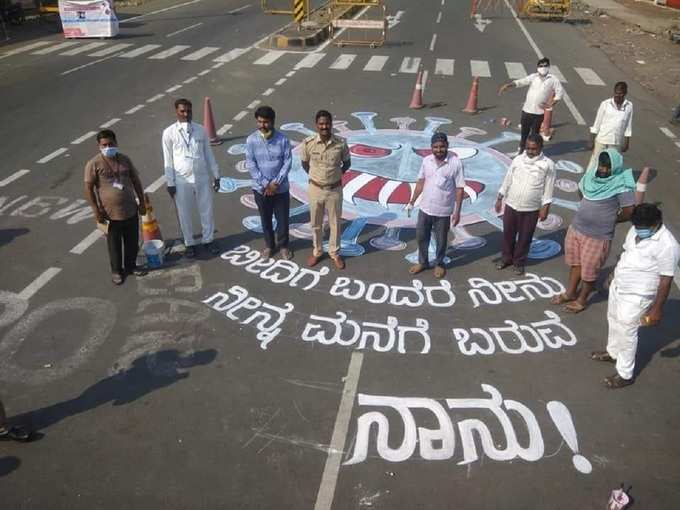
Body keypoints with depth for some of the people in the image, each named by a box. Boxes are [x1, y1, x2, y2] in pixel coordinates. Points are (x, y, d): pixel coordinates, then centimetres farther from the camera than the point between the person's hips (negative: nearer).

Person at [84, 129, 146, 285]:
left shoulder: (125, 159, 2)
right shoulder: (94, 164, -11)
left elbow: (136, 181, 9)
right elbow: (88, 188, -10)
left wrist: (142, 202, 8)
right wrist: (96, 211, -14)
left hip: (131, 210, 4)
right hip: (110, 214, -4)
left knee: (132, 241, 16)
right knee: (114, 245, 10)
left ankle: (131, 266, 37)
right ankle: (117, 271, 29)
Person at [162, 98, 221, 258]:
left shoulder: (200, 130, 0)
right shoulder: (169, 133, -7)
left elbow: (209, 154, 6)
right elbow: (168, 160, -3)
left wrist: (216, 175, 5)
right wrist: (170, 183, -4)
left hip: (202, 178, 2)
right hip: (182, 181, -2)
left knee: (207, 211, 11)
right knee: (185, 214, 10)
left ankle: (208, 240, 30)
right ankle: (189, 243, 27)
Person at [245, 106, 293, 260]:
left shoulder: (282, 139, -9)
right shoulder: (251, 140, -9)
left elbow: (287, 162, -9)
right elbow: (251, 165, -10)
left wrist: (276, 183, -16)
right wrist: (265, 184, -15)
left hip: (281, 188, 0)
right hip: (261, 188, 0)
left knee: (283, 219, 10)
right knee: (265, 219, 15)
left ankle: (283, 245, 31)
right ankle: (269, 245, 35)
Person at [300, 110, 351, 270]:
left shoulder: (341, 143, -14)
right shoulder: (308, 143, -15)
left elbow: (347, 163, 4)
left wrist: (335, 175, 8)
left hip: (335, 190, 0)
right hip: (315, 189, 0)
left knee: (335, 223, 15)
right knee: (316, 224, 17)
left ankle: (334, 253, 36)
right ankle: (317, 251, 39)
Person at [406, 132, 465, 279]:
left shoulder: (455, 163, -15)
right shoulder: (426, 161, -2)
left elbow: (459, 188, -11)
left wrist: (457, 211, -12)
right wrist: (412, 202, 10)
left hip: (443, 211, -4)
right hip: (425, 208, 4)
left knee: (441, 240, 13)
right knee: (421, 237, 16)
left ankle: (439, 264, 35)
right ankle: (422, 262, 37)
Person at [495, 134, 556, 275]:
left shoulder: (548, 164, -9)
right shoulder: (518, 160, -2)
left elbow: (548, 188, -5)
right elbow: (507, 180, 5)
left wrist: (545, 208, -8)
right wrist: (499, 199, 6)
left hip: (531, 209, -2)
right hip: (511, 205, 2)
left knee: (525, 237, 11)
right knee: (508, 233, 15)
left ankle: (519, 262, 30)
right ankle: (506, 258, 36)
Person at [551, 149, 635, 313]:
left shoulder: (622, 185, -21)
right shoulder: (592, 173, -3)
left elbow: (629, 212, -17)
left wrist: (609, 221, -4)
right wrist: (590, 210, 9)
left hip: (598, 236, -6)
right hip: (576, 227, 6)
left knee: (589, 270, 11)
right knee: (575, 262, 22)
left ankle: (582, 300, 33)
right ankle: (570, 293, 42)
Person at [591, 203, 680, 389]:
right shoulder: (636, 230, -3)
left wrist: (657, 309, -18)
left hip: (636, 296, -8)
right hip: (617, 286, 8)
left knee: (626, 332, 3)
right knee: (614, 322, 25)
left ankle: (625, 374, 20)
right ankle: (613, 353, 48)